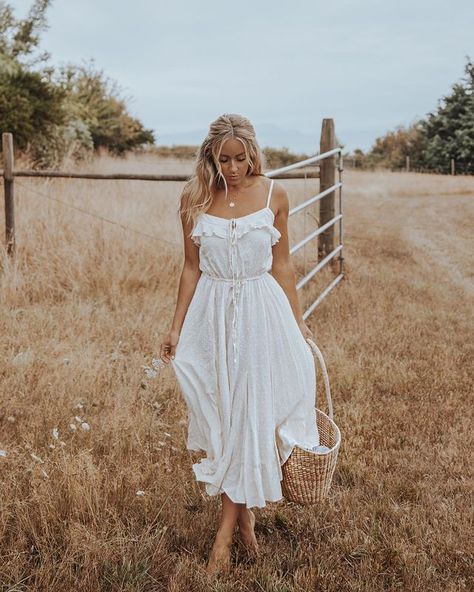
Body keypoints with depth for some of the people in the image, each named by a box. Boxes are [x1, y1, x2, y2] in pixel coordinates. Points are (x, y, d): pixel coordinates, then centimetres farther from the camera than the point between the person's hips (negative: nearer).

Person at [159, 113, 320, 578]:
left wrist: (297, 320, 7)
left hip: (261, 311, -1)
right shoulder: (194, 198, -2)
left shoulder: (273, 195, -3)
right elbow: (191, 267, 5)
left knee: (250, 417, 0)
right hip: (212, 313, 1)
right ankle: (244, 512, 25)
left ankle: (225, 533, 8)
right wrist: (176, 327, 3)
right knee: (224, 415, 8)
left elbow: (281, 264, 4)